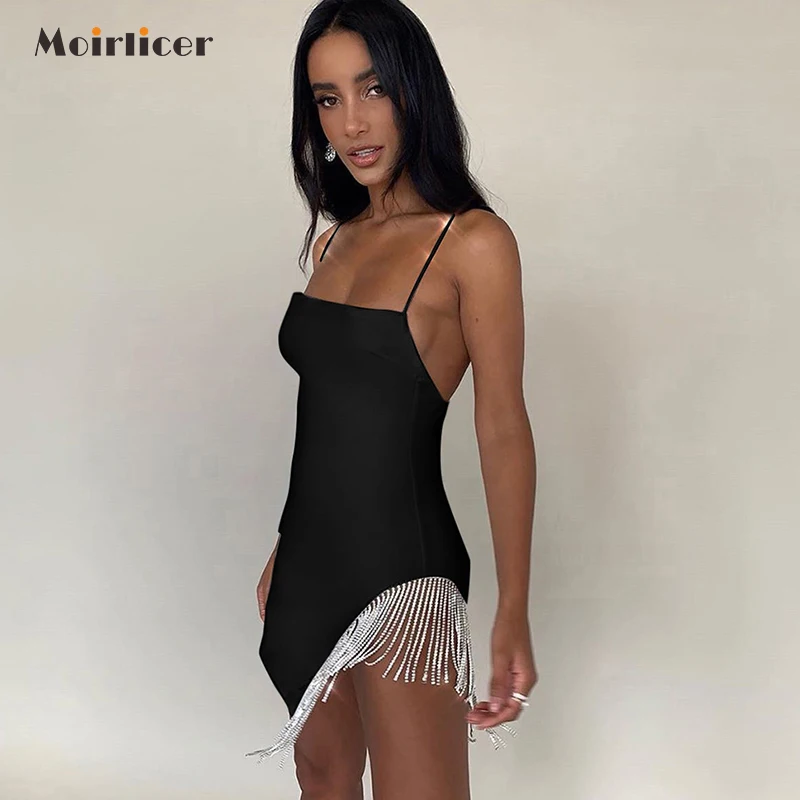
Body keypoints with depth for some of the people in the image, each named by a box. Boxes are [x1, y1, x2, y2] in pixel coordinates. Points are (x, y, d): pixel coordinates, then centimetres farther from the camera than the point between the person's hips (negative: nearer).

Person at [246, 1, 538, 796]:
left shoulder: (473, 242, -11)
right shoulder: (333, 243, 10)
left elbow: (503, 432, -13)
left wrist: (513, 614, -16)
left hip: (401, 569, -7)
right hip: (312, 554, 7)